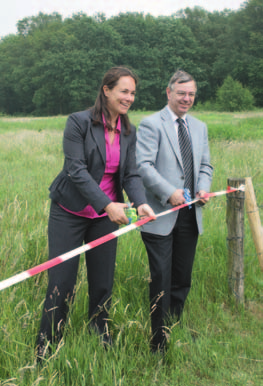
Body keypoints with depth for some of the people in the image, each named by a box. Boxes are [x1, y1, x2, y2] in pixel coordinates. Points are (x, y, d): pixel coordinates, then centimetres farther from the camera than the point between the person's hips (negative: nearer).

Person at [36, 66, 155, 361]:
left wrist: (141, 203, -20)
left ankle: (101, 339, 30)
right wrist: (107, 204, -29)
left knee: (103, 284, 10)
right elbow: (76, 169, -19)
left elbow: (130, 174, 1)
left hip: (106, 215, 5)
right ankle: (44, 353, 15)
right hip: (69, 213, -4)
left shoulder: (129, 132, 6)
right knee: (61, 284, 0)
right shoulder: (78, 122, -12)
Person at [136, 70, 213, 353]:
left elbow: (205, 165, 19)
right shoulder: (151, 124, -4)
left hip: (190, 215, 6)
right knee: (162, 280, -2)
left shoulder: (199, 127, 17)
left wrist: (203, 188, -2)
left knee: (182, 279, 13)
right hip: (161, 215, -6)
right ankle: (160, 343, 10)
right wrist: (169, 193, -21)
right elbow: (144, 165, -13)